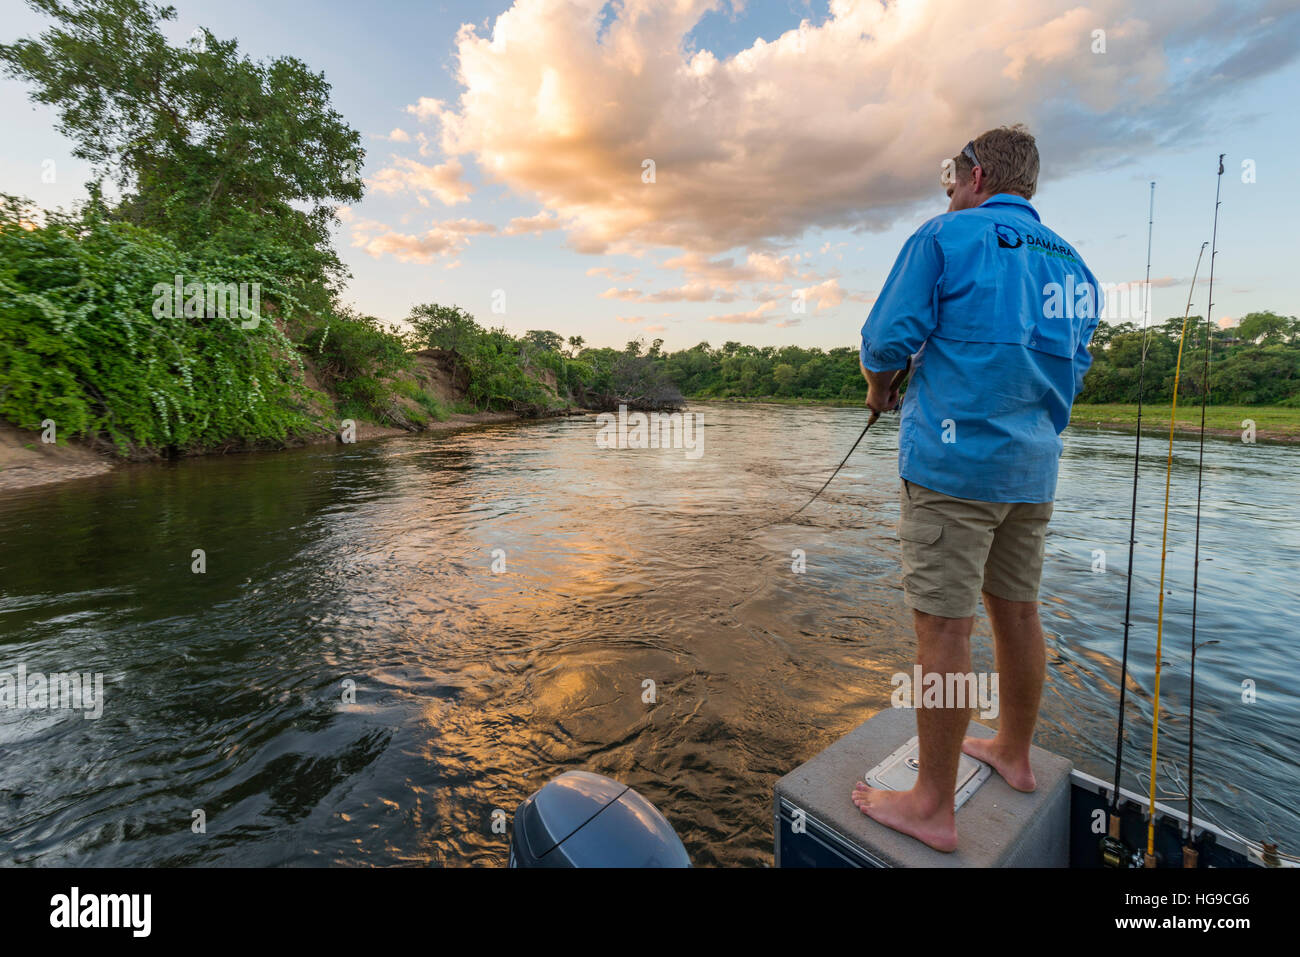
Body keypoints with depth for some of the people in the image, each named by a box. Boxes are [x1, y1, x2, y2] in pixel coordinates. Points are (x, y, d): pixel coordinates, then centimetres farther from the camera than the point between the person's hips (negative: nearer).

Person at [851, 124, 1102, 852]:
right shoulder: (1074, 264, 16)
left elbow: (888, 340, -10)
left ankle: (934, 806, 9)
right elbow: (1075, 368, 21)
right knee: (1018, 610, 17)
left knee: (944, 629, -3)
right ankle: (1014, 753, 36)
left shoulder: (946, 236, -3)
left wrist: (881, 389, 9)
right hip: (1033, 466, 8)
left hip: (953, 461, -8)